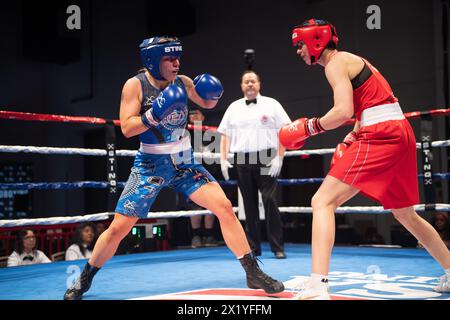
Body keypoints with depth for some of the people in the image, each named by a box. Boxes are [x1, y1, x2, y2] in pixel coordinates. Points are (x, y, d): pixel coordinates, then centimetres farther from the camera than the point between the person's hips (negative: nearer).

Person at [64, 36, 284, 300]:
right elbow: (127, 128, -15)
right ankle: (84, 280, 20)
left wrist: (213, 93, -7)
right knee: (118, 228, -4)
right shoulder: (135, 85, -11)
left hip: (184, 162, 3)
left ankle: (254, 273, -1)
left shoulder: (183, 82, -1)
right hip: (150, 166, -3)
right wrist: (154, 115, -30)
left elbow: (207, 103, 16)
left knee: (225, 208, -12)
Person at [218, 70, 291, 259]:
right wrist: (223, 159, 4)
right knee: (249, 204, 5)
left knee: (270, 201, -10)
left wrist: (279, 157, -7)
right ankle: (253, 248, 12)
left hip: (266, 160, -3)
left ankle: (278, 247, -4)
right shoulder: (233, 107, 16)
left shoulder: (271, 104, 7)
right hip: (242, 160, 3)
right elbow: (225, 135, 16)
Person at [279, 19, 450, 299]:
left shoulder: (336, 63, -4)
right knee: (405, 214, 23)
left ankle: (318, 286, -24)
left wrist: (309, 127, -4)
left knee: (322, 202, -13)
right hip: (401, 133, 10)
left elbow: (344, 111, -17)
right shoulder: (353, 61, 24)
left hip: (380, 136, -10)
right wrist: (351, 139, 15)